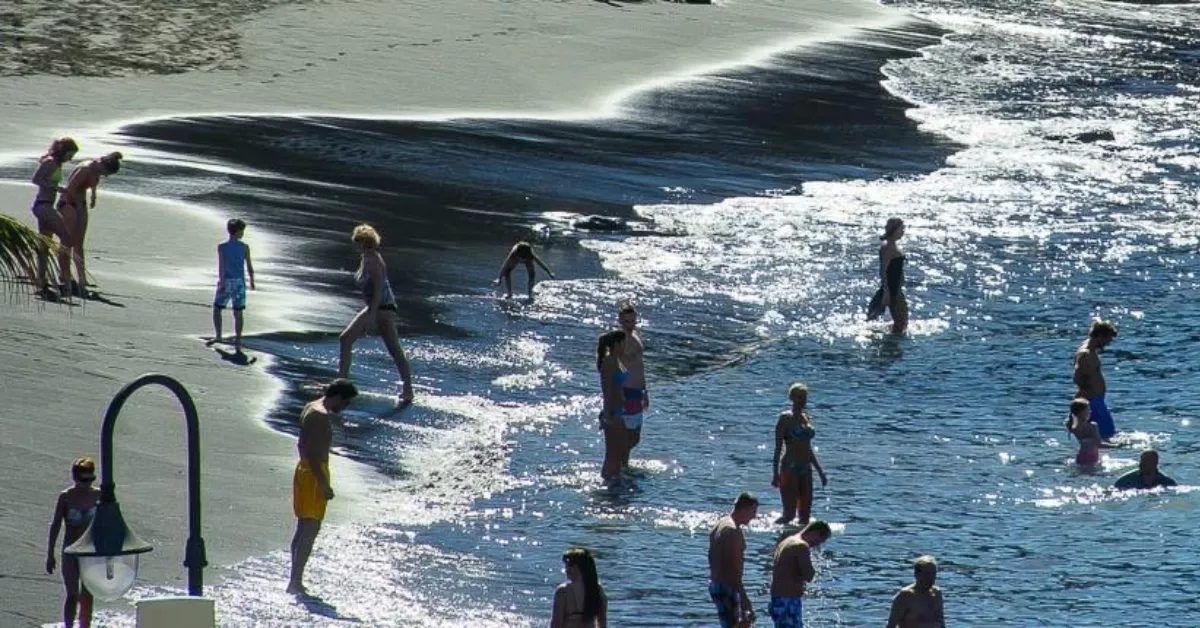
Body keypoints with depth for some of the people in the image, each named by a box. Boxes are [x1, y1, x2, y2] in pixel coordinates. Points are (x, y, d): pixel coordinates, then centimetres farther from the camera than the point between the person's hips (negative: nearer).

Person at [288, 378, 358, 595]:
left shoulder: (311, 409, 12)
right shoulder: (321, 417, -20)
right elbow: (314, 453, -24)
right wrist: (324, 484, -24)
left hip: (304, 470, 11)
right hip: (315, 473, -11)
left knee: (303, 529, 15)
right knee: (310, 530, -9)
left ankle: (295, 581, 19)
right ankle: (295, 582, -12)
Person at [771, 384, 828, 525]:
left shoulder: (806, 418, 15)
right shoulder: (785, 418, -5)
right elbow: (778, 448, -8)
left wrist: (820, 471, 21)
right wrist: (775, 474, -15)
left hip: (805, 469, 7)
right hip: (790, 469, -7)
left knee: (805, 515, 3)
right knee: (789, 514, -10)